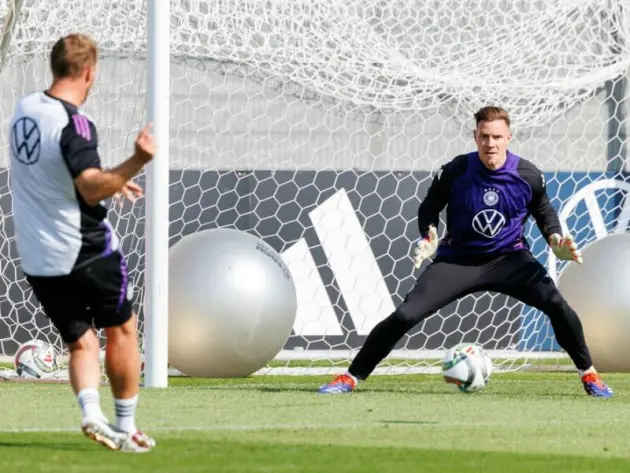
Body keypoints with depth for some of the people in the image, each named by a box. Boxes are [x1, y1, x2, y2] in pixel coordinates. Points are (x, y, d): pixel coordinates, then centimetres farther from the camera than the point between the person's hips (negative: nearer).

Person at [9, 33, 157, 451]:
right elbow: (91, 190, -31)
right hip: (86, 251, -6)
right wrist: (135, 163, -43)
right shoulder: (74, 123, -20)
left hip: (36, 258, 6)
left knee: (80, 341, 11)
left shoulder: (25, 109, 5)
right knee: (121, 329, 13)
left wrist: (109, 181, 30)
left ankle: (91, 412, -14)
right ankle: (126, 428, 15)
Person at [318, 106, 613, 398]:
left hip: (509, 259, 1)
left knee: (556, 305, -21)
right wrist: (429, 238, -16)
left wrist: (555, 239, -8)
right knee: (406, 315, -15)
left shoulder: (528, 175, -11)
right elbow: (430, 207, 2)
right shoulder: (455, 172, -15)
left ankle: (588, 374, 1)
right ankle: (351, 377, -2)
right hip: (457, 260, -1)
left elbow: (543, 209, 10)